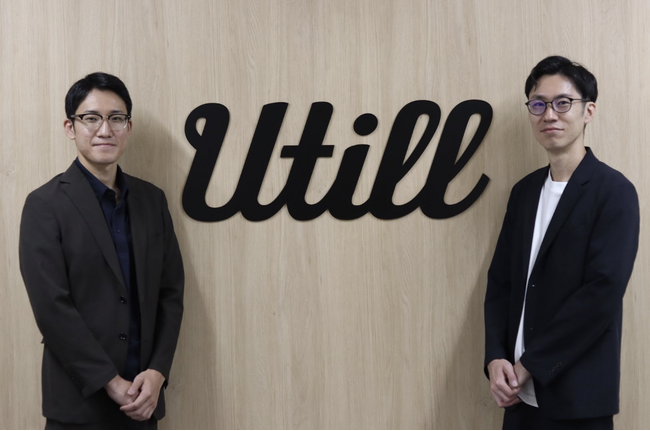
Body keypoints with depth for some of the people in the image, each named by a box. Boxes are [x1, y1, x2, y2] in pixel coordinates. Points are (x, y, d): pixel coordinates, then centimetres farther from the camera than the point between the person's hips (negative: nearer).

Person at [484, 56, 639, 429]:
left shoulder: (614, 191, -10)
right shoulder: (525, 191, 9)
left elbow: (604, 292, -18)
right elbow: (501, 279, 8)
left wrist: (530, 365, -15)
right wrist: (496, 358, -6)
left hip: (577, 397, -5)